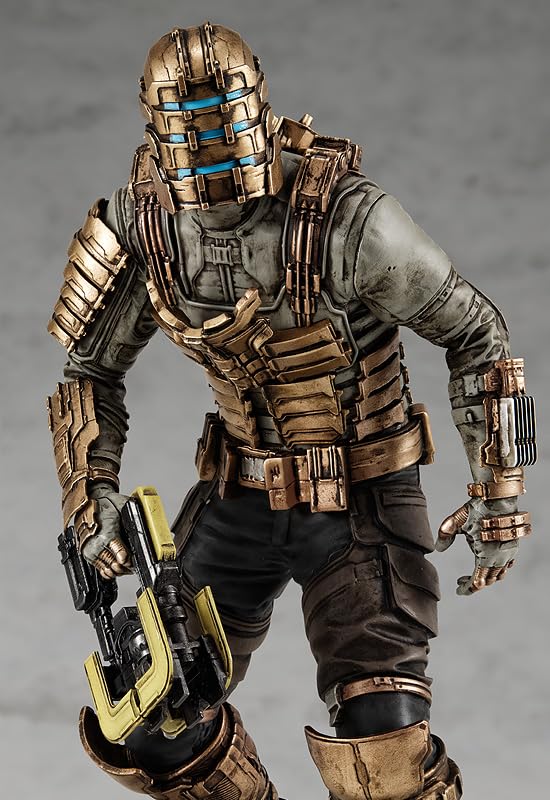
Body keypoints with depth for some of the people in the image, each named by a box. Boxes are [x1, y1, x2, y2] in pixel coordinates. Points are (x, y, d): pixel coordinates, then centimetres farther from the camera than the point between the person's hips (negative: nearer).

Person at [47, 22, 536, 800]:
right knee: (150, 724, 6)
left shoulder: (345, 217, -26)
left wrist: (500, 492, -14)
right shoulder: (145, 227, -12)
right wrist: (92, 497, -10)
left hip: (361, 501, -5)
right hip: (242, 495, 5)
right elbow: (91, 368, 4)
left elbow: (475, 333, -14)